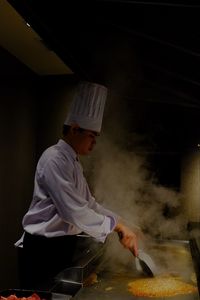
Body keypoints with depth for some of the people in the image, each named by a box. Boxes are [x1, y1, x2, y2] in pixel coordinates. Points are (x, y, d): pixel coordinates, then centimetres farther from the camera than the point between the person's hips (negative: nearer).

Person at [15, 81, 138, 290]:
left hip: (62, 246, 9)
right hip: (43, 249, -9)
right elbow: (74, 211, -28)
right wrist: (116, 226, -17)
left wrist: (121, 226, 2)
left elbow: (89, 203, 13)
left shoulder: (73, 162, 10)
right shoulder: (55, 159, -21)